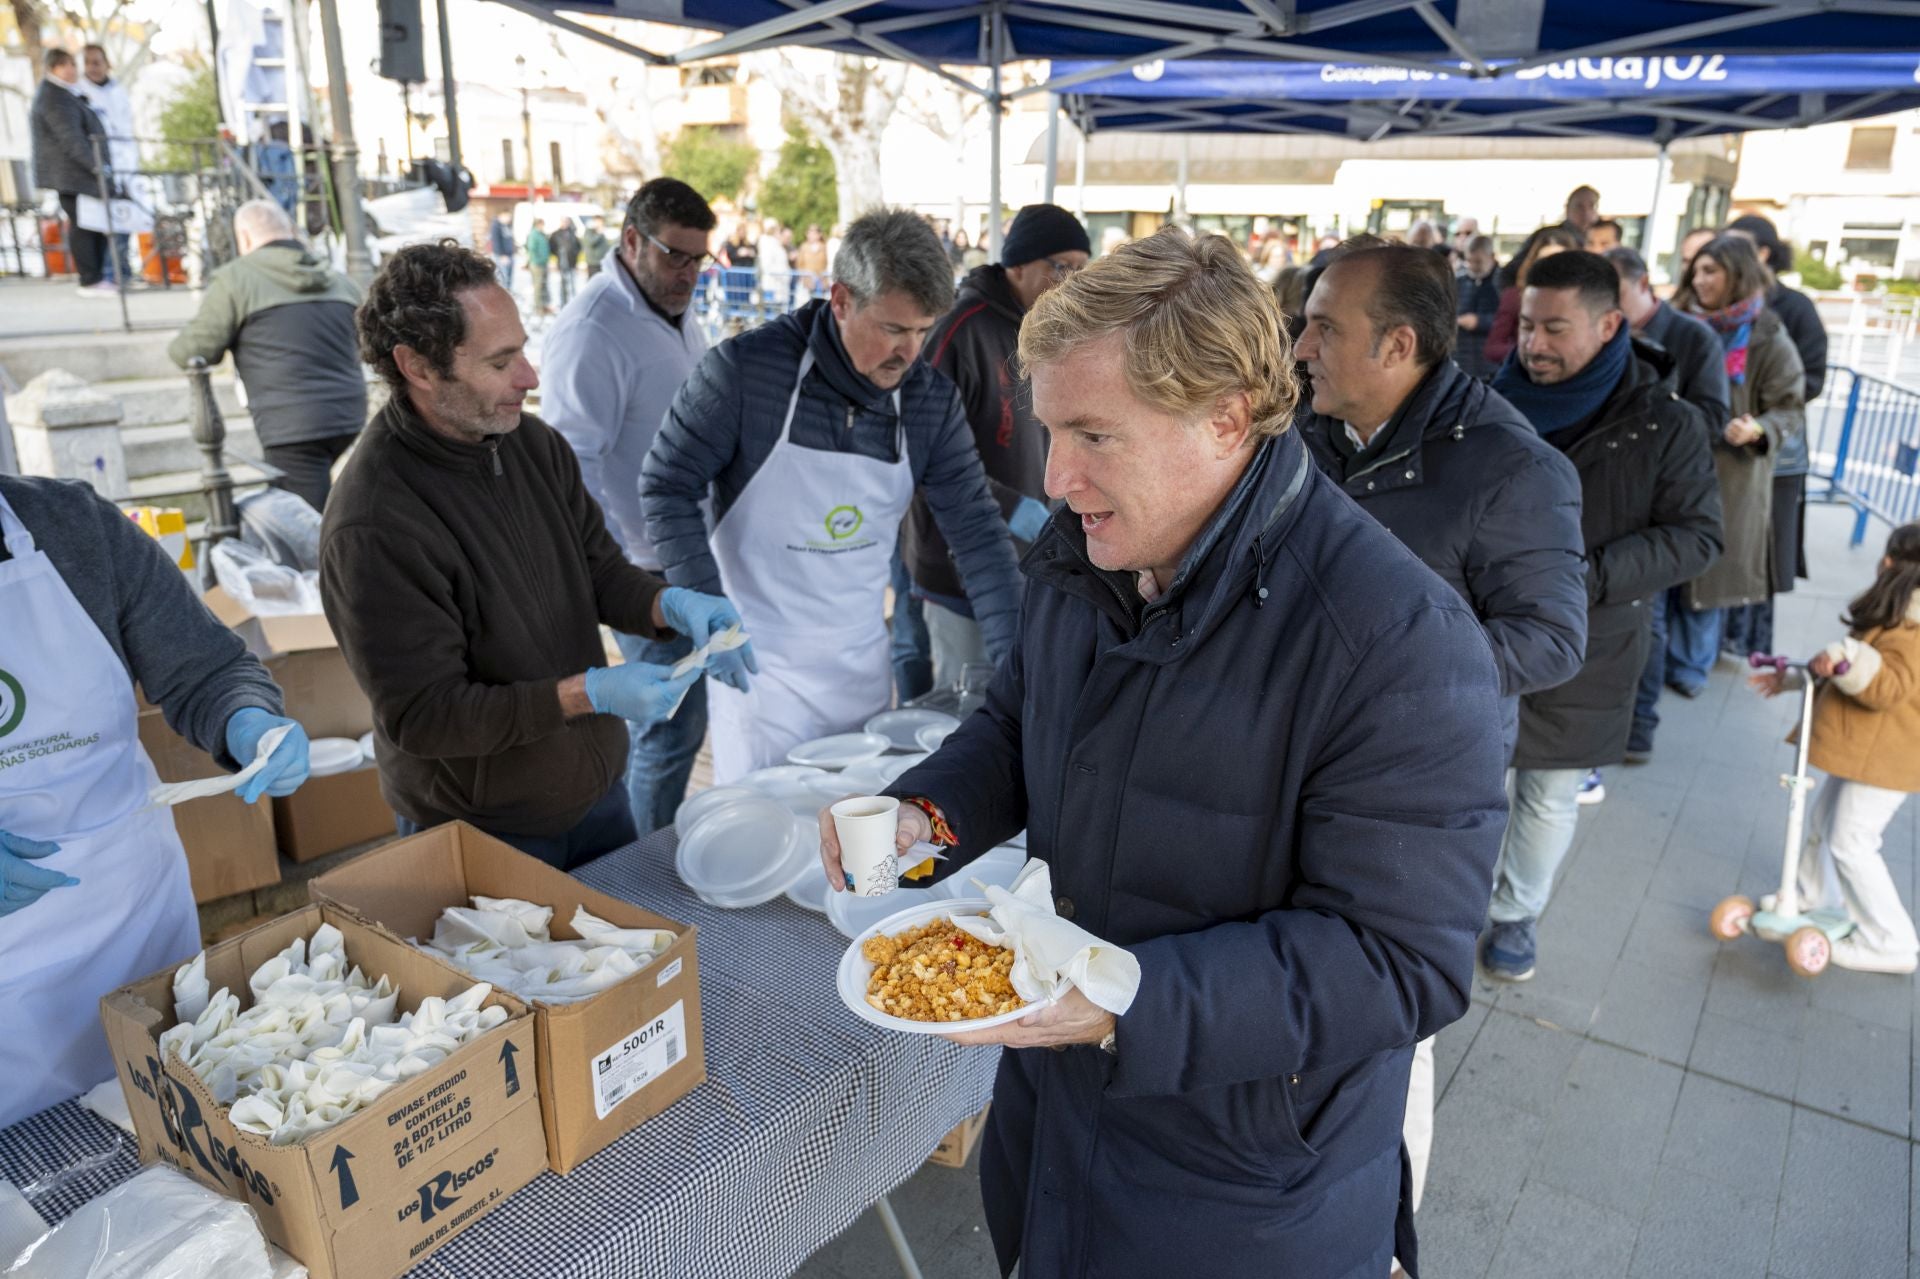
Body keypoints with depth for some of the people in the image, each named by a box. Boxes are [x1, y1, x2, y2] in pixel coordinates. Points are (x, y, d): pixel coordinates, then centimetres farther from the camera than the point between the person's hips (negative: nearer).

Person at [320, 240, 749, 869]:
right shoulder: (371, 529, -26)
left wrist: (673, 605, -17)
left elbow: (599, 569, 5)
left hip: (598, 788, 7)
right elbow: (421, 716, -24)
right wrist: (590, 693, -33)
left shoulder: (533, 442, -4)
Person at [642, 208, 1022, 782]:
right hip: (759, 665, -4)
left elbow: (976, 530, -3)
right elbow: (667, 486, -9)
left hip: (863, 664, 4)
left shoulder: (931, 397, -5)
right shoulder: (745, 368, -16)